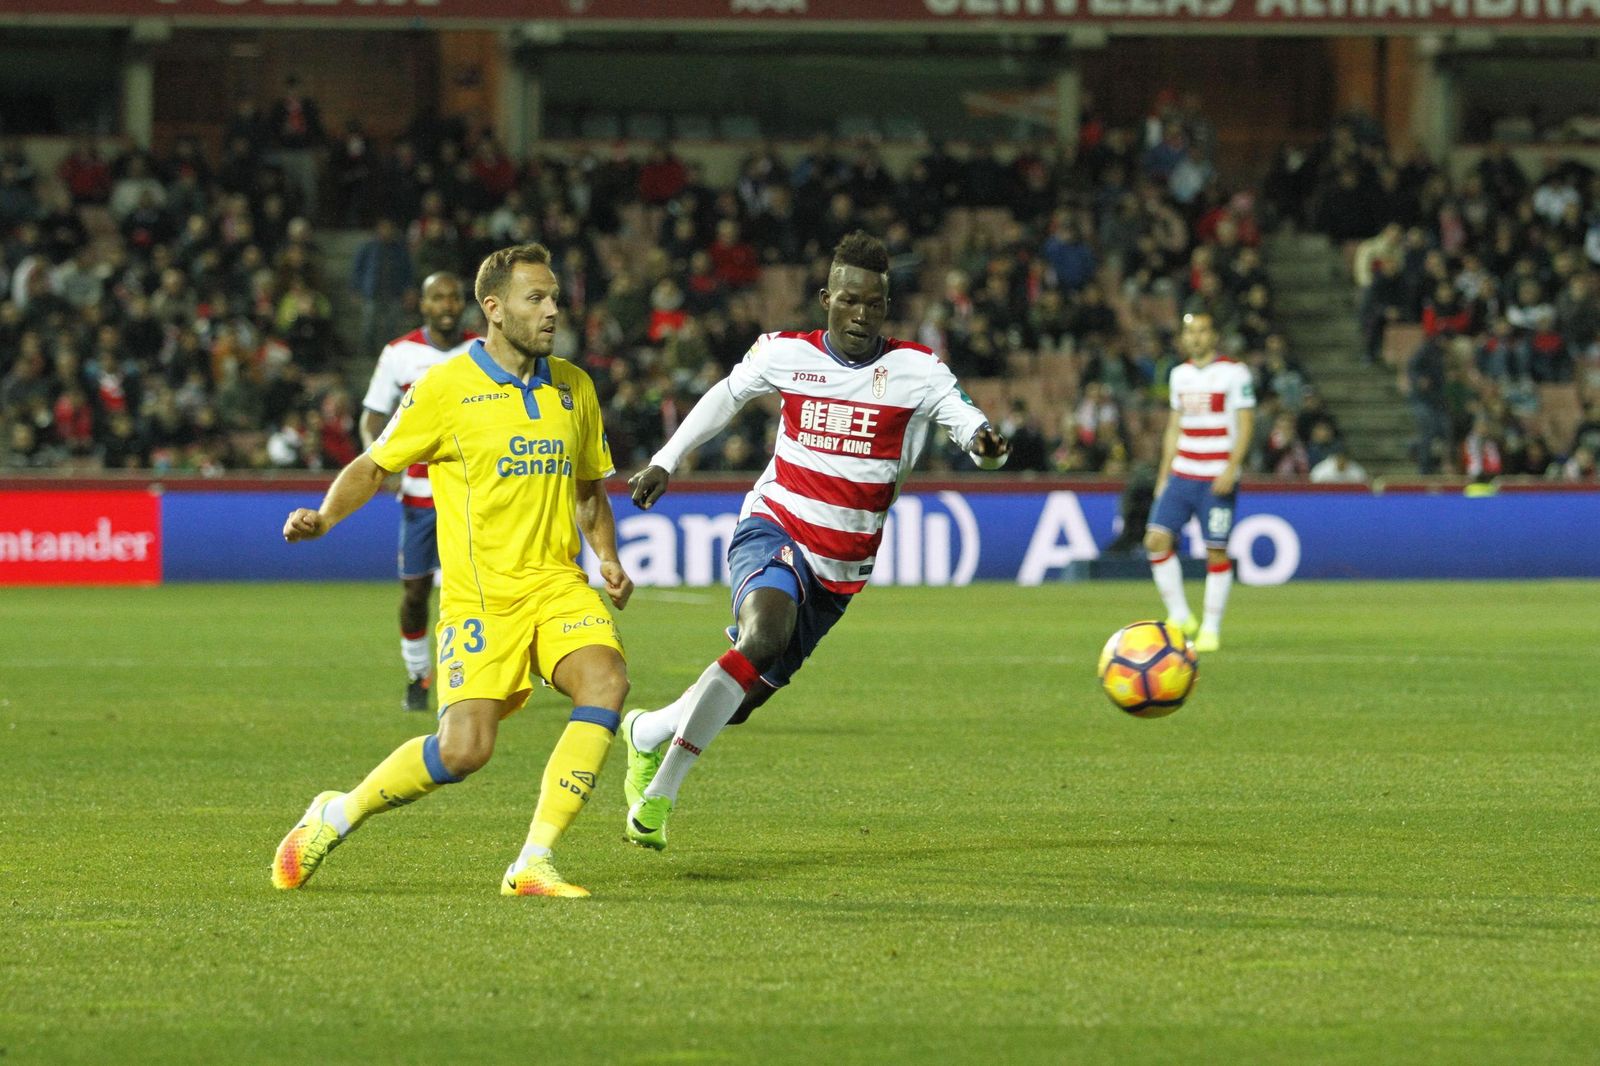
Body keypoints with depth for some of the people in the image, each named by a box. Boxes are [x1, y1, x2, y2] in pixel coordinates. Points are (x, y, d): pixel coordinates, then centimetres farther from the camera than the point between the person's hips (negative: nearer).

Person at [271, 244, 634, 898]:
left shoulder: (573, 388, 11)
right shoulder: (446, 388, -4)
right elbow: (374, 465, 4)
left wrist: (608, 558, 6)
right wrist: (324, 516, -14)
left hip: (556, 584, 4)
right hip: (480, 593, -4)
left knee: (606, 680, -24)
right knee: (464, 749, -16)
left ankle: (533, 864, -17)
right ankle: (339, 816, 12)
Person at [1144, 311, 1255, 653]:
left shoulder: (1234, 373, -4)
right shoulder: (1179, 375, 13)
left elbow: (1246, 424, -7)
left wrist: (1231, 469, -17)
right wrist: (1164, 474, 16)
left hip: (1217, 480, -6)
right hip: (1181, 475, 6)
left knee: (1216, 551, -4)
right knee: (1157, 540, -7)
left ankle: (1211, 628, 4)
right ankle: (1180, 616, 3)